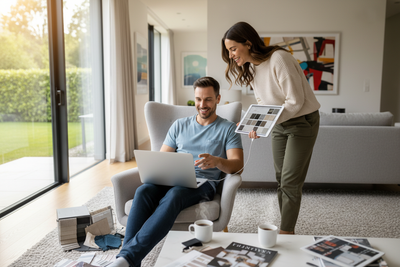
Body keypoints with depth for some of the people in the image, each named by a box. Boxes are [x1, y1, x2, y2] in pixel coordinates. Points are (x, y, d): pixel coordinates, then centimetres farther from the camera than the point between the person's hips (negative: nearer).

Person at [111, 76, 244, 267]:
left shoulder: (228, 128, 13)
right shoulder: (179, 125, 24)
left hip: (202, 182, -3)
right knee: (143, 191, -31)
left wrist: (217, 161, -23)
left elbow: (237, 164, 1)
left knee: (172, 197, -37)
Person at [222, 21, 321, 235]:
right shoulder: (250, 67, 2)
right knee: (281, 180, 9)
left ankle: (285, 234, 6)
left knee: (290, 182, -6)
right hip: (279, 124, 8)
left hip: (302, 121, -7)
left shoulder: (279, 59, -24)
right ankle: (288, 231, 21)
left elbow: (295, 101, -25)